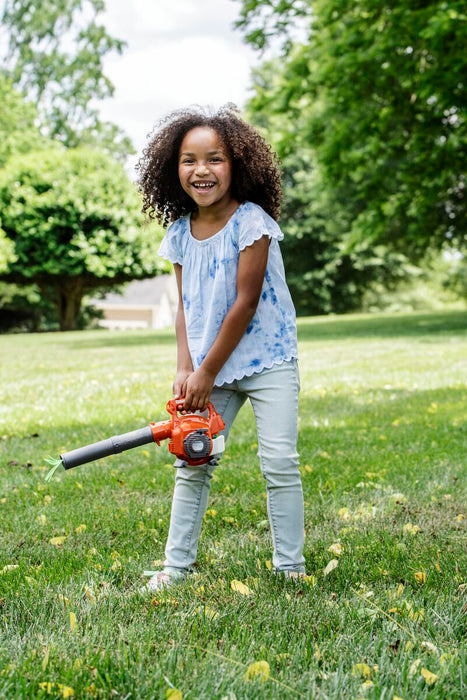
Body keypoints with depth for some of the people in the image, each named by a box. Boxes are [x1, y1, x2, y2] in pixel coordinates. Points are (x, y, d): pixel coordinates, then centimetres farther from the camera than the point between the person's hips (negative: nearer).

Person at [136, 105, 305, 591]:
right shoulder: (179, 233, 1)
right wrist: (185, 369, -7)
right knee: (191, 463, 8)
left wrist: (206, 373, -15)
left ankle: (290, 568, 6)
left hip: (267, 360, -5)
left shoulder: (251, 221, -16)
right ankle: (177, 564, 19)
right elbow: (185, 308, 6)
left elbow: (246, 303, -18)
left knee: (279, 463, -7)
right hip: (208, 369, 6)